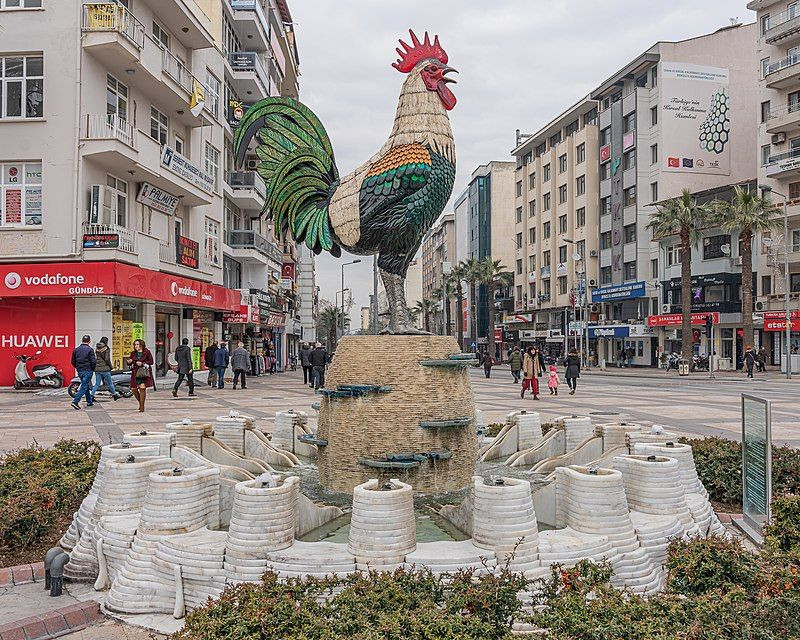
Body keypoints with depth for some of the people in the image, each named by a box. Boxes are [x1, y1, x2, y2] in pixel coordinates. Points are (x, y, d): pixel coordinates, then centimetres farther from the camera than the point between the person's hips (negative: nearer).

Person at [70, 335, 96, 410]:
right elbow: (93, 361, -14)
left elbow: (73, 362, 11)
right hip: (87, 370, -6)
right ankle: (75, 401, -17)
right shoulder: (90, 349, -11)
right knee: (84, 387, -6)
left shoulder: (76, 349, 7)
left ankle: (89, 401, 26)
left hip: (79, 371, 6)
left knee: (86, 385, 19)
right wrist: (93, 368, 4)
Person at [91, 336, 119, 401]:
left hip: (97, 369, 5)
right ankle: (114, 395, 20)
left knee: (97, 384, 10)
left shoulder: (96, 349, 8)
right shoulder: (106, 349, -10)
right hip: (105, 368, -5)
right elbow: (107, 359, -15)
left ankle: (92, 395, -1)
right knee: (110, 383, 9)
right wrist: (111, 366, -3)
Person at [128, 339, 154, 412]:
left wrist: (142, 363, -13)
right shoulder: (133, 353, 13)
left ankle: (142, 406, -6)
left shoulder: (147, 352, 0)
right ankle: (140, 402, 24)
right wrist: (129, 362, -5)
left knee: (142, 387, -16)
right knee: (134, 389, 0)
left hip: (144, 372, -5)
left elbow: (151, 362, -2)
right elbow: (129, 363, 19)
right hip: (135, 373, 5)